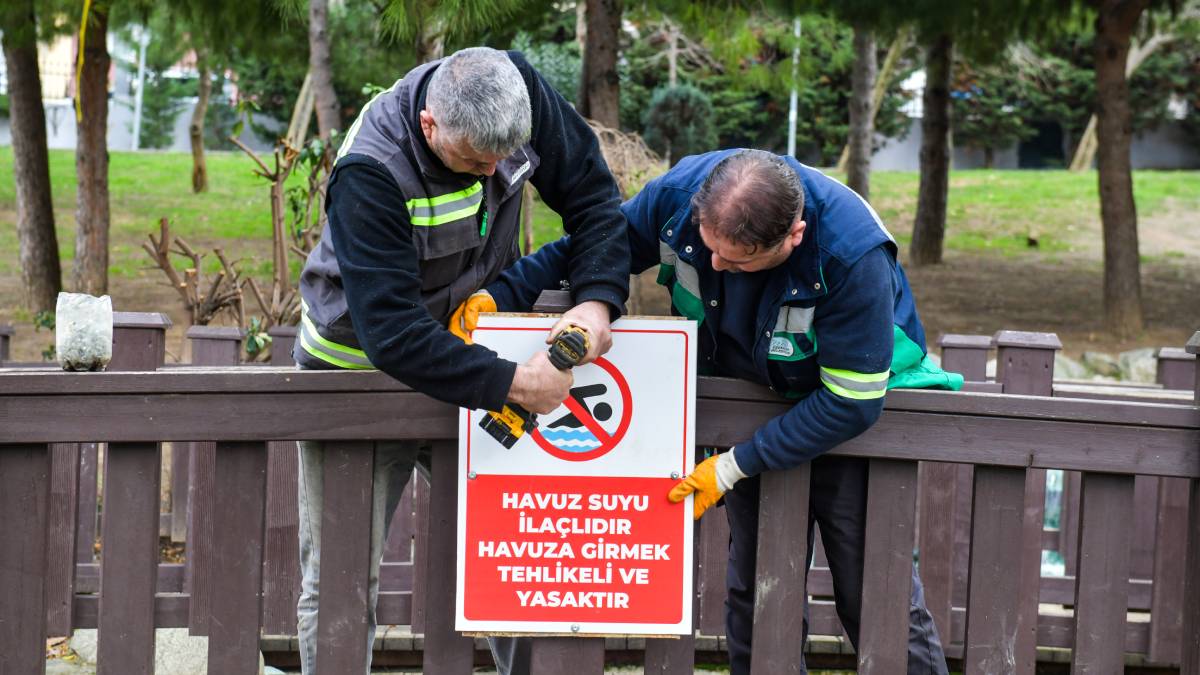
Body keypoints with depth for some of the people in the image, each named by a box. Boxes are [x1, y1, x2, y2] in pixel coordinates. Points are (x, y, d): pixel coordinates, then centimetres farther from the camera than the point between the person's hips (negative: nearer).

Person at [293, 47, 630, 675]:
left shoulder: (520, 92, -18)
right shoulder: (368, 174, -32)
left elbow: (593, 195, -6)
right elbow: (391, 335, -34)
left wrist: (596, 299, -22)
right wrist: (509, 383, -35)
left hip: (469, 353, 5)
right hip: (362, 364, -5)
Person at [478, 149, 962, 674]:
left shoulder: (854, 256, -37)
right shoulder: (680, 192, -24)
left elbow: (850, 401, -30)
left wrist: (732, 468, -28)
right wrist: (499, 295, -19)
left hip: (852, 412, -4)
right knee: (754, 592, 9)